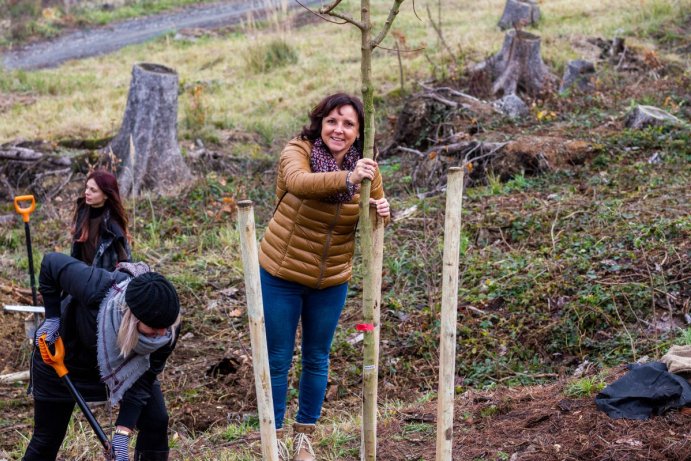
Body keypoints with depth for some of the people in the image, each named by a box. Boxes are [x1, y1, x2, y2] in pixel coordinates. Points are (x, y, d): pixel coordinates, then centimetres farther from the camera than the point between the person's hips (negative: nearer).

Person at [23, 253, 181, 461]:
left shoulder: (168, 328, -34)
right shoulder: (95, 288, -43)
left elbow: (143, 379, -25)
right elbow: (51, 262, -24)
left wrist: (123, 432, -32)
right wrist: (52, 317, -21)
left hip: (123, 364, 2)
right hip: (63, 358, -2)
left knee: (156, 422, -12)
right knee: (47, 438, 4)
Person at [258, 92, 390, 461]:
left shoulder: (366, 167, -5)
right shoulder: (298, 151, -17)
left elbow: (374, 219, 6)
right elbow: (299, 182, -39)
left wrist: (382, 212, -18)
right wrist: (347, 178, -53)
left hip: (331, 281, 4)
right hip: (281, 275, -3)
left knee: (317, 359, 15)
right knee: (277, 360, 6)